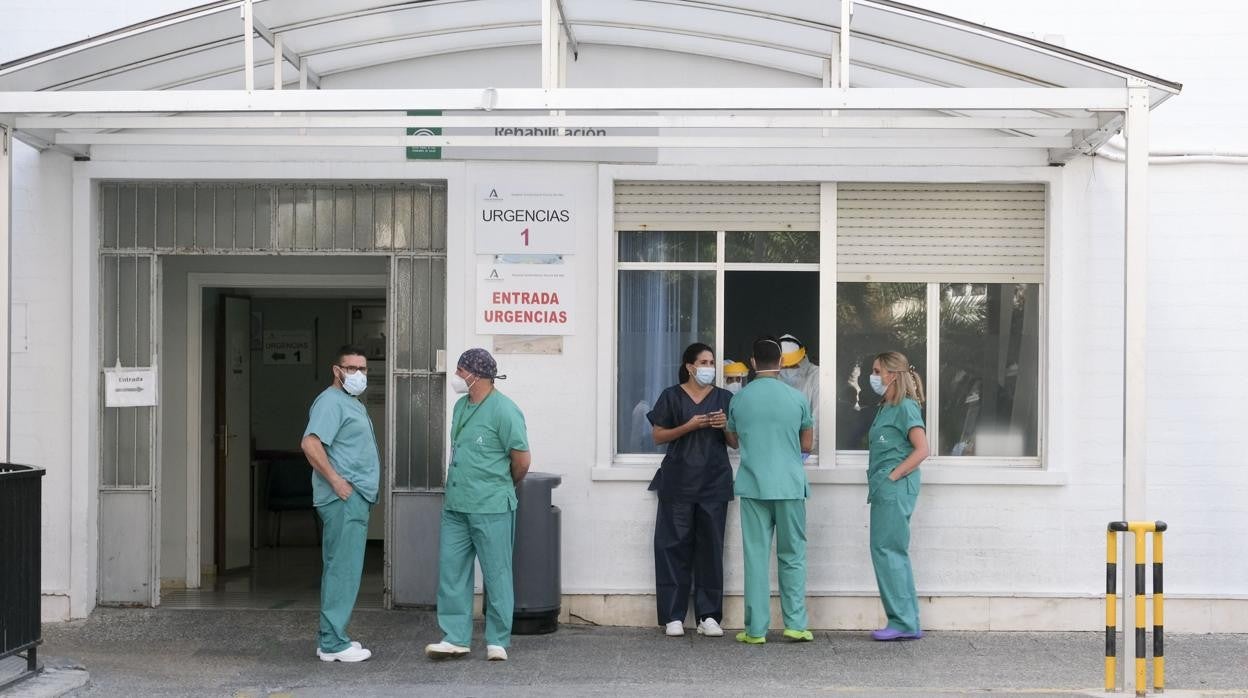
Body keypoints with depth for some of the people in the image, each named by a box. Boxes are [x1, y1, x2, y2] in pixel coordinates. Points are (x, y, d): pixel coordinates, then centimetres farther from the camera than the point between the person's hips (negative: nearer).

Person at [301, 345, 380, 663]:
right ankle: (333, 643, -7)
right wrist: (336, 481, -22)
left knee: (340, 570, 13)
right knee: (343, 570, -9)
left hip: (356, 498, 11)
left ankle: (331, 639, 19)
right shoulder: (331, 401, -12)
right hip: (343, 499, -11)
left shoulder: (353, 403, 21)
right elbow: (310, 443, -24)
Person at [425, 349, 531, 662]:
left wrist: (503, 485, 5)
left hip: (491, 509, -8)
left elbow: (522, 460, -10)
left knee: (496, 575, 2)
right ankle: (456, 638, 11)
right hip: (455, 506, 8)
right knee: (450, 571, 5)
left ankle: (498, 641, 11)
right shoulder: (461, 406, 11)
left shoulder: (503, 410, -13)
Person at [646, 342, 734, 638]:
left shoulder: (724, 398, 10)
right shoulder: (671, 396, 4)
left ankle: (708, 616, 5)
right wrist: (689, 426, -12)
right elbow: (659, 436, 3)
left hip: (714, 483, 2)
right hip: (678, 482, -2)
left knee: (711, 546, 1)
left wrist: (725, 426, -8)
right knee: (674, 546, -3)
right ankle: (673, 616, 1)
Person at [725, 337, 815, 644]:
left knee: (756, 556, 3)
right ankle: (796, 623, 6)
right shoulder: (797, 398, -2)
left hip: (753, 486, 1)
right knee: (792, 556, 9)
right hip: (790, 486, -1)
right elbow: (806, 444, 5)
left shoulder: (739, 399, 2)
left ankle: (756, 629, 3)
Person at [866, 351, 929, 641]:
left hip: (896, 488, -10)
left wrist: (893, 476, -17)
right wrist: (876, 479, 12)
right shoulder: (886, 408, 18)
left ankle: (904, 623, -4)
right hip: (884, 489, 10)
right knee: (893, 553, 10)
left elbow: (921, 449, -18)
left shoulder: (905, 408, -10)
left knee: (887, 551, -8)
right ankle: (907, 623, 15)